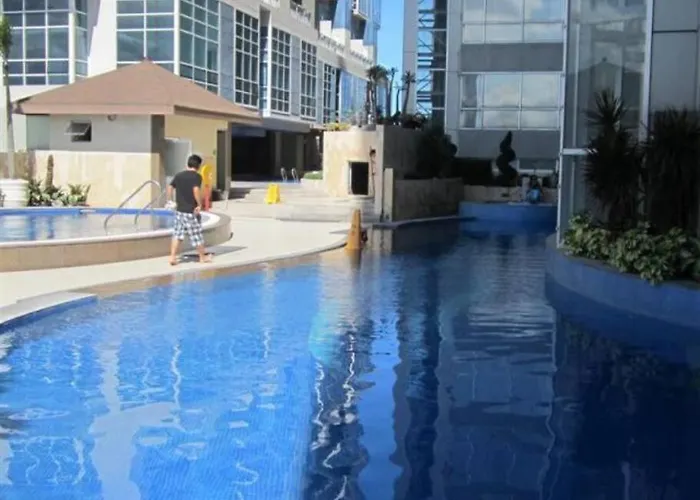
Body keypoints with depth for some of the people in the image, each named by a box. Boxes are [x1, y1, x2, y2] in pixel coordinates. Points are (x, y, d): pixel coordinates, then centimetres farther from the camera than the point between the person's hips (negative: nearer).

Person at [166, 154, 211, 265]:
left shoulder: (178, 175, 9)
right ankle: (203, 257, 21)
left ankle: (173, 257, 2)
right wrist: (199, 204, -17)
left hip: (179, 210, 6)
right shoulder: (196, 176, -11)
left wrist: (170, 201, 19)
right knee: (197, 234, 7)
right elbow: (196, 190, -25)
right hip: (191, 211, -6)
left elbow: (170, 187, 11)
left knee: (177, 234, 9)